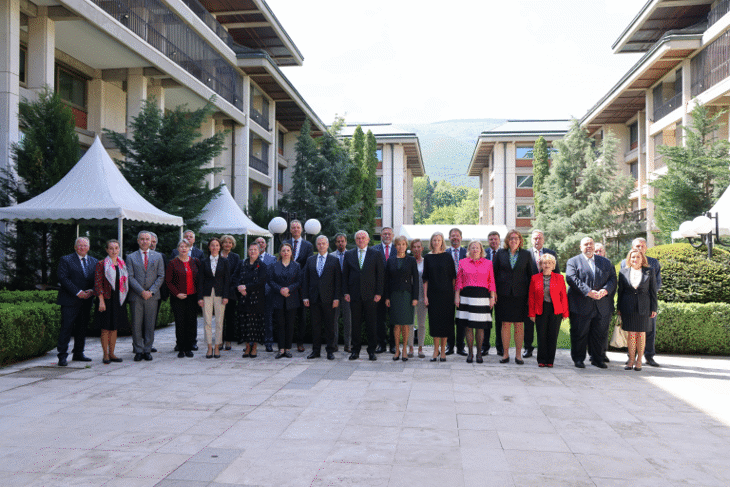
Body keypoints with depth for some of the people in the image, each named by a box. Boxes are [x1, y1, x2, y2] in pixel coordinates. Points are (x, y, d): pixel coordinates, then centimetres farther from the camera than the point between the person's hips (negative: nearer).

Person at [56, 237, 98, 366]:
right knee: (66, 328, -6)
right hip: (70, 301, -5)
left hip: (86, 301, 5)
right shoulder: (66, 260, -1)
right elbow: (63, 278, -10)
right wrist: (78, 292, -16)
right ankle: (62, 356, -1)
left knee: (82, 328, 10)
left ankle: (78, 354, 20)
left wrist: (91, 291, -7)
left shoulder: (94, 262, 13)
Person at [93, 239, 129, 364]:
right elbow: (98, 283, -9)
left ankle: (112, 353, 18)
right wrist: (101, 300, -16)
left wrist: (124, 298, 10)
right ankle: (105, 355, 9)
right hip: (107, 299, -5)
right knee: (106, 328, 0)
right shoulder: (101, 264, -4)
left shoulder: (122, 264, 11)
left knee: (115, 328, 9)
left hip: (119, 300, 5)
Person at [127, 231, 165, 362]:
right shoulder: (131, 257, 7)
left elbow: (161, 276, 5)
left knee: (150, 325, 3)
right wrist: (141, 291, -12)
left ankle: (147, 350, 12)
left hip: (152, 296, 1)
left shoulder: (158, 256, 10)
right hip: (136, 296, -1)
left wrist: (151, 291, -8)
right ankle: (138, 351, 11)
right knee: (136, 325, 2)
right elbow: (130, 277, -1)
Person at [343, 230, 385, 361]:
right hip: (354, 295, 1)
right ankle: (355, 350, 15)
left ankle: (372, 351, 12)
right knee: (355, 323, 5)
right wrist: (346, 292, 2)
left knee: (371, 324, 2)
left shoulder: (375, 255, 5)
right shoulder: (349, 254, 10)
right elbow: (345, 275, 10)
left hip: (370, 295, -1)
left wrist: (379, 293, -5)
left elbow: (381, 275, 2)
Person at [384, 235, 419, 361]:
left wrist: (415, 297, -5)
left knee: (405, 324, -2)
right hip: (394, 294, 2)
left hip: (407, 294, -1)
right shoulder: (390, 261, 9)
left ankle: (404, 349, 10)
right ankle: (397, 350, 12)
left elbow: (415, 279, 1)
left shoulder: (411, 260, 4)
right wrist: (387, 297, 2)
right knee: (396, 324, 2)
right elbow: (387, 280, 9)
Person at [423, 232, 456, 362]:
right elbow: (425, 278, 5)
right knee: (434, 321, 1)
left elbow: (453, 276, 3)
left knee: (445, 321, 2)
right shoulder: (427, 257, 5)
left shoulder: (447, 256, 2)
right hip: (433, 293, 1)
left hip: (446, 293, -1)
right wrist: (425, 295, -1)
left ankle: (443, 351, 11)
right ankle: (436, 350, 11)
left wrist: (454, 293, -3)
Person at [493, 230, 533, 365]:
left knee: (519, 325, 3)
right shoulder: (500, 253, 6)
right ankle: (505, 354, 13)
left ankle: (518, 355, 12)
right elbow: (495, 272, 8)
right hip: (504, 294, 0)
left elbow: (530, 275, 8)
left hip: (520, 294, 0)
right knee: (505, 324, 3)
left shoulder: (526, 254, 7)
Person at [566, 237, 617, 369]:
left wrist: (605, 290, -12)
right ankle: (578, 359, 13)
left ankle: (598, 359, 21)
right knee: (579, 334, 1)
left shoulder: (606, 262, 18)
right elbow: (572, 279, -10)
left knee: (601, 334, 8)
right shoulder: (573, 262, 5)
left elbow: (613, 278, 8)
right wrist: (588, 292, -20)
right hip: (581, 306, -3)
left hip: (602, 307, 3)